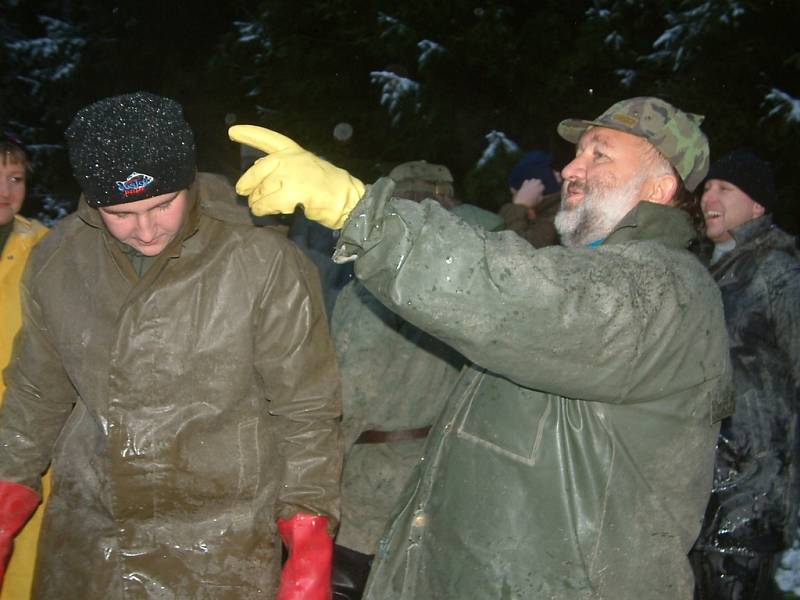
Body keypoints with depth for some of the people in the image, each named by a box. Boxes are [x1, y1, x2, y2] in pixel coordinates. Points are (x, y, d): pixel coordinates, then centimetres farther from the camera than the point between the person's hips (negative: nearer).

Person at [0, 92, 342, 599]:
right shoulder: (58, 260, -3)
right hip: (82, 542, 4)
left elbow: (306, 414, -8)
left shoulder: (266, 266, -16)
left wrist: (310, 552, -10)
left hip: (219, 554, -3)